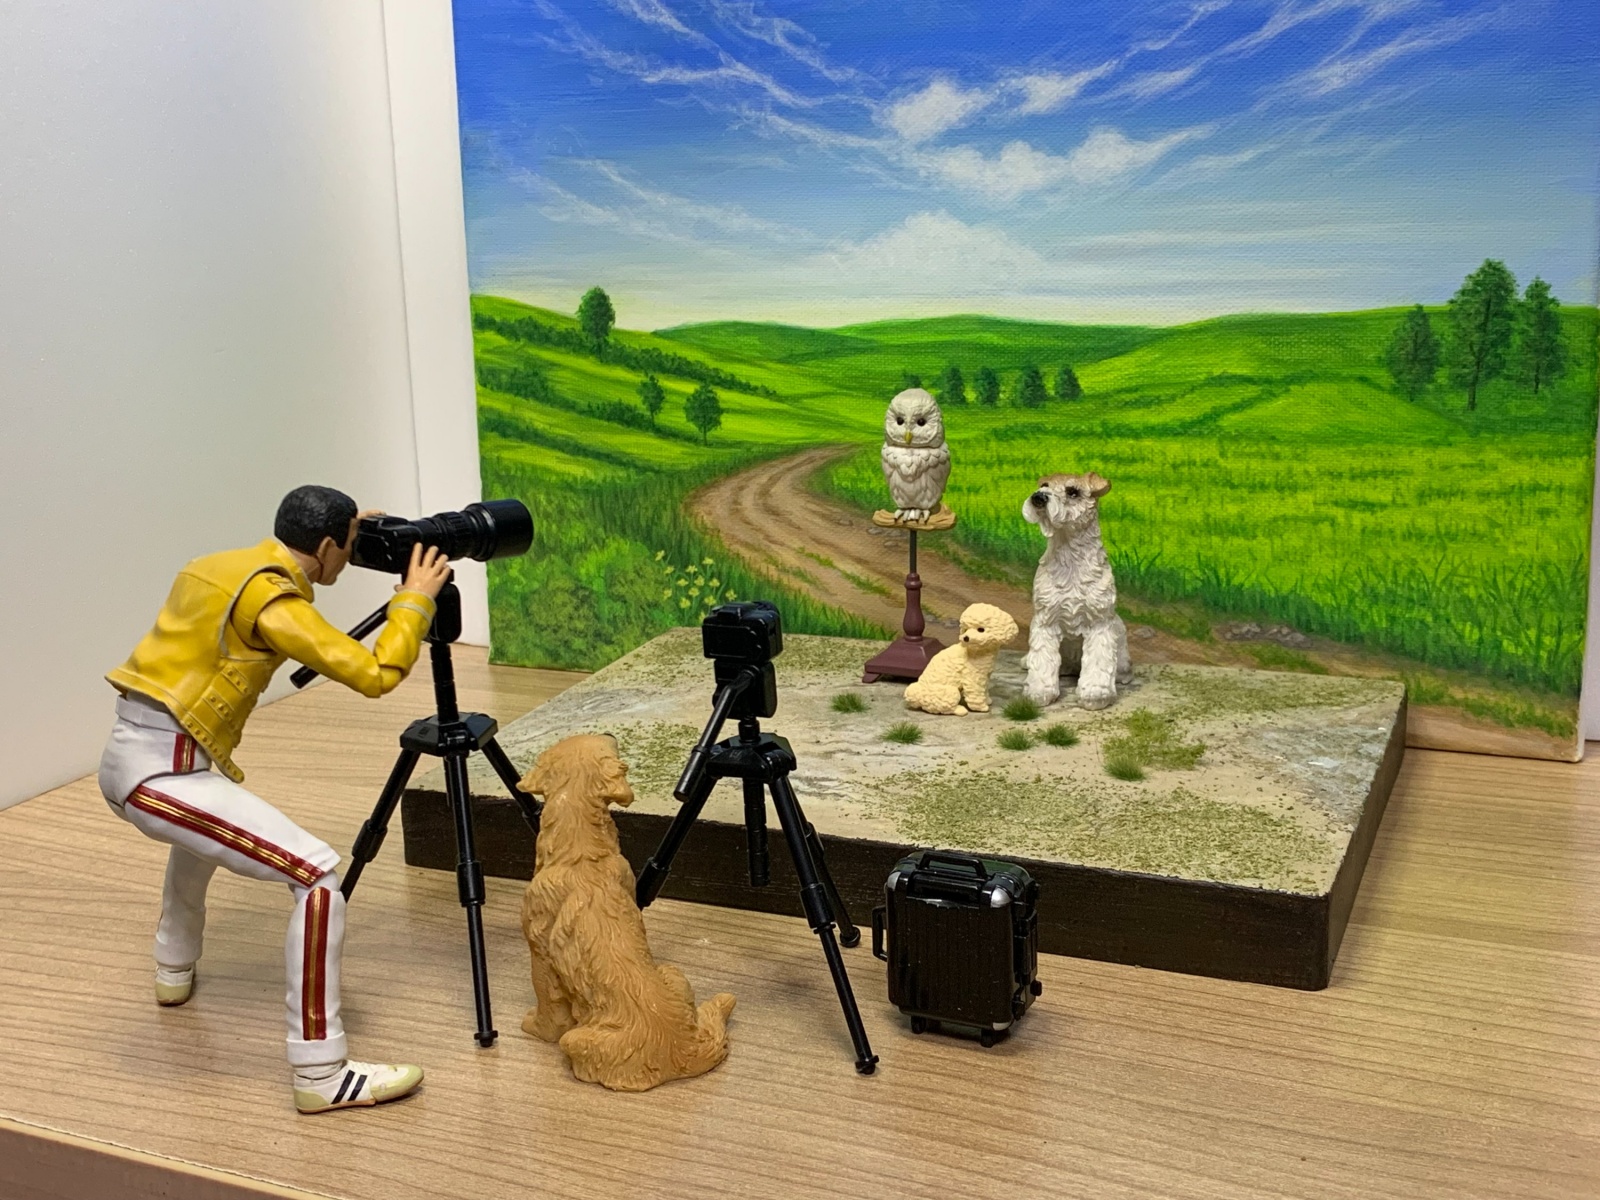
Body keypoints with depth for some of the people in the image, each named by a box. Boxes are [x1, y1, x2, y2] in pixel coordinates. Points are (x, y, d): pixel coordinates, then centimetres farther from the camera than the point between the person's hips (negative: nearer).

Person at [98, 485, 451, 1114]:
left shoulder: (224, 564, 11)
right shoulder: (270, 599, -15)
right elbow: (375, 673, -18)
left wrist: (350, 527, 29)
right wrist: (415, 597, -4)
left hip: (131, 755, 10)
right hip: (159, 771, -10)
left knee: (209, 824, 42)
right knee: (318, 872, -14)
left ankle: (174, 968, 56)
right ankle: (321, 1074, -14)